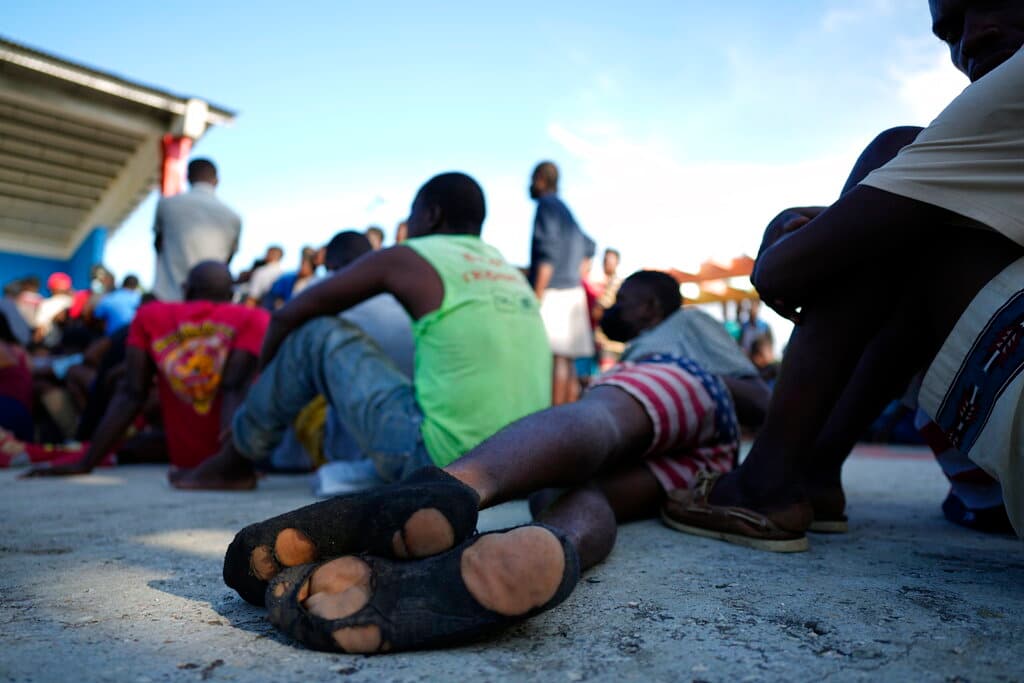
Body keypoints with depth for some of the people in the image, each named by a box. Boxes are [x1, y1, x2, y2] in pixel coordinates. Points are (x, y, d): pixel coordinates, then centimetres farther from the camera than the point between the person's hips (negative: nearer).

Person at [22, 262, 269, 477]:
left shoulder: (150, 316, 7)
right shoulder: (253, 318, -3)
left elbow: (130, 394, -1)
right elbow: (235, 391, -18)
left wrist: (85, 464, 0)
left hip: (184, 455, 4)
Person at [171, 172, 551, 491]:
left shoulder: (406, 259, 1)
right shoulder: (511, 274, 18)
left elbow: (288, 316, 9)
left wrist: (263, 382, 28)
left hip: (438, 458, -6)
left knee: (318, 334, 9)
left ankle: (236, 461, 23)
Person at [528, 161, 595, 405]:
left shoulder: (546, 205, -6)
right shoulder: (565, 210, 21)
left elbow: (547, 255, -15)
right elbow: (588, 247, 28)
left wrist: (536, 297, -18)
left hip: (553, 293, -9)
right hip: (572, 291, 9)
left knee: (555, 359, -11)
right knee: (566, 362, 8)